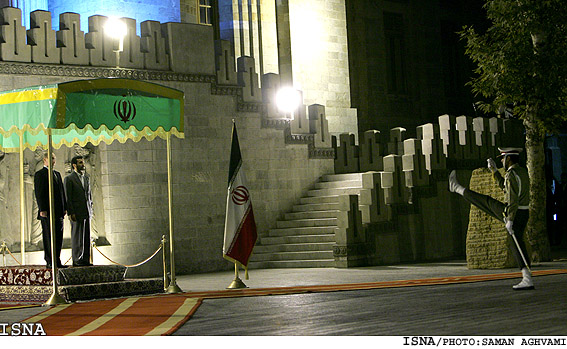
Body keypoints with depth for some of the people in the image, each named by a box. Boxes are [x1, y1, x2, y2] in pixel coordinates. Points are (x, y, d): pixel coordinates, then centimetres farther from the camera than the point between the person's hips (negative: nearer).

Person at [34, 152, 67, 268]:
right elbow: (39, 193, -10)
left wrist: (65, 208, 14)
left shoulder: (57, 174, 20)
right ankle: (49, 262, 0)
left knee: (59, 237, 7)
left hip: (59, 212, 7)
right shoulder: (39, 174, -3)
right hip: (47, 212, -7)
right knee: (48, 237, -3)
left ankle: (57, 260, 12)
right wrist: (42, 209, -17)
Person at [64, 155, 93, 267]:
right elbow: (68, 198, -8)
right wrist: (71, 213, -14)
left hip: (87, 212, 6)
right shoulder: (69, 179, -4)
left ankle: (86, 260, 11)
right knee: (77, 237, -2)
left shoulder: (86, 177, 16)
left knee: (87, 237, 6)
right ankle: (77, 260, 3)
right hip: (77, 213, -6)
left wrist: (91, 209, 13)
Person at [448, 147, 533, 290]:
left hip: (512, 214, -7)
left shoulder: (511, 174, -16)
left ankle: (456, 188, 31)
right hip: (524, 214, 7)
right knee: (517, 244, 8)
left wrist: (510, 221, -25)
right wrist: (494, 170, 29)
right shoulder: (523, 172, 14)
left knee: (487, 202, 12)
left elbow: (513, 199, -24)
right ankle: (527, 280, 3)